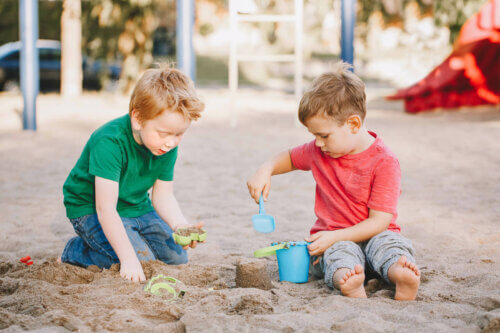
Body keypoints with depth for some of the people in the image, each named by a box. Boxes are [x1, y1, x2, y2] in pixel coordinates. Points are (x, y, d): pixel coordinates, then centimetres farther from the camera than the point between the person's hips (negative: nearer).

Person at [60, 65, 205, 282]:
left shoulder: (168, 145, -11)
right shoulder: (110, 142, -34)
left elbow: (163, 196, -6)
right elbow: (106, 209, -35)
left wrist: (180, 225, -28)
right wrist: (129, 259, -39)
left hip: (137, 208, 7)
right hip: (91, 210, -7)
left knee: (177, 257, -1)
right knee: (144, 262, -22)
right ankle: (76, 251, -2)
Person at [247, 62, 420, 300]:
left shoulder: (384, 162, -14)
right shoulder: (318, 152, 6)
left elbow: (380, 221, -17)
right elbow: (289, 158, 28)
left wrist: (334, 237, -26)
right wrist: (266, 170, 4)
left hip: (372, 235, -2)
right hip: (332, 238, 2)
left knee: (389, 243, -36)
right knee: (340, 253, -34)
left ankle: (398, 274, -68)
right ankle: (346, 281, -67)